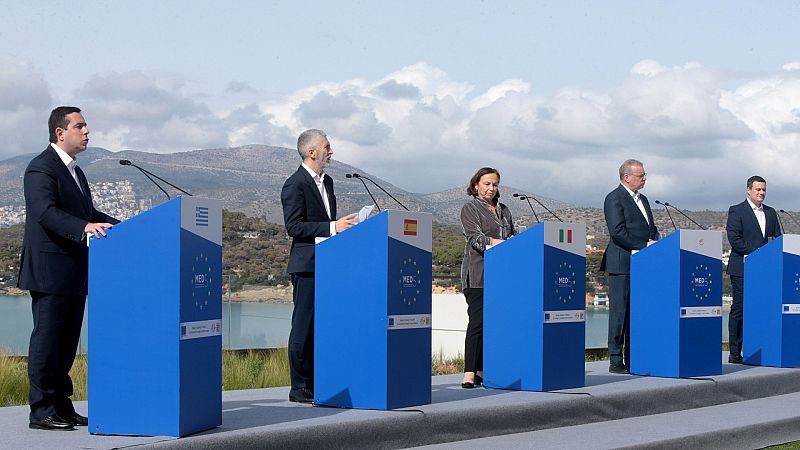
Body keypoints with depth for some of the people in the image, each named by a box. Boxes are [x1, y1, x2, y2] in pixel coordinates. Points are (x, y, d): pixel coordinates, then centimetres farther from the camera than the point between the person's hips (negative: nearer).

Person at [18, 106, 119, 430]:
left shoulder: (74, 171, 21)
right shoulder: (41, 168, -10)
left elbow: (87, 212, 25)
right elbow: (45, 212, -23)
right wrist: (84, 227, -36)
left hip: (75, 273, 9)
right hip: (50, 270, -9)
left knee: (67, 341, 11)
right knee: (47, 339, -5)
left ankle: (61, 407, 17)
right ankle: (42, 411, -1)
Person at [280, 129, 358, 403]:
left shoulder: (327, 182, 18)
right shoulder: (295, 185, -10)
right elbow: (294, 227, -17)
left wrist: (344, 224, 6)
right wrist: (332, 227, -20)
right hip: (307, 266, -8)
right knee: (304, 327, -5)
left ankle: (317, 384, 13)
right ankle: (299, 388, -1)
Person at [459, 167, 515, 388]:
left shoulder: (503, 210, 21)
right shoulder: (470, 209, 3)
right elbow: (475, 238, -10)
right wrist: (497, 243, -27)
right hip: (478, 276, -6)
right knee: (478, 320, -12)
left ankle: (483, 370, 5)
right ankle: (470, 372, -13)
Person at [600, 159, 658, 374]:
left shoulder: (642, 199, 21)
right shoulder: (614, 199, -7)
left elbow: (651, 228, 23)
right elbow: (618, 232, -16)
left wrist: (655, 242, 2)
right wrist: (644, 246, -16)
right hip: (622, 264, -8)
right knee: (620, 312, -5)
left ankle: (633, 359, 10)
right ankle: (616, 360, -3)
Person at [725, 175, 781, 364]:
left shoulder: (770, 213, 18)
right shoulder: (736, 211, 0)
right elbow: (734, 239, -9)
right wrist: (756, 253, -14)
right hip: (742, 269, -5)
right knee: (739, 310, -4)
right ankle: (735, 353, -1)